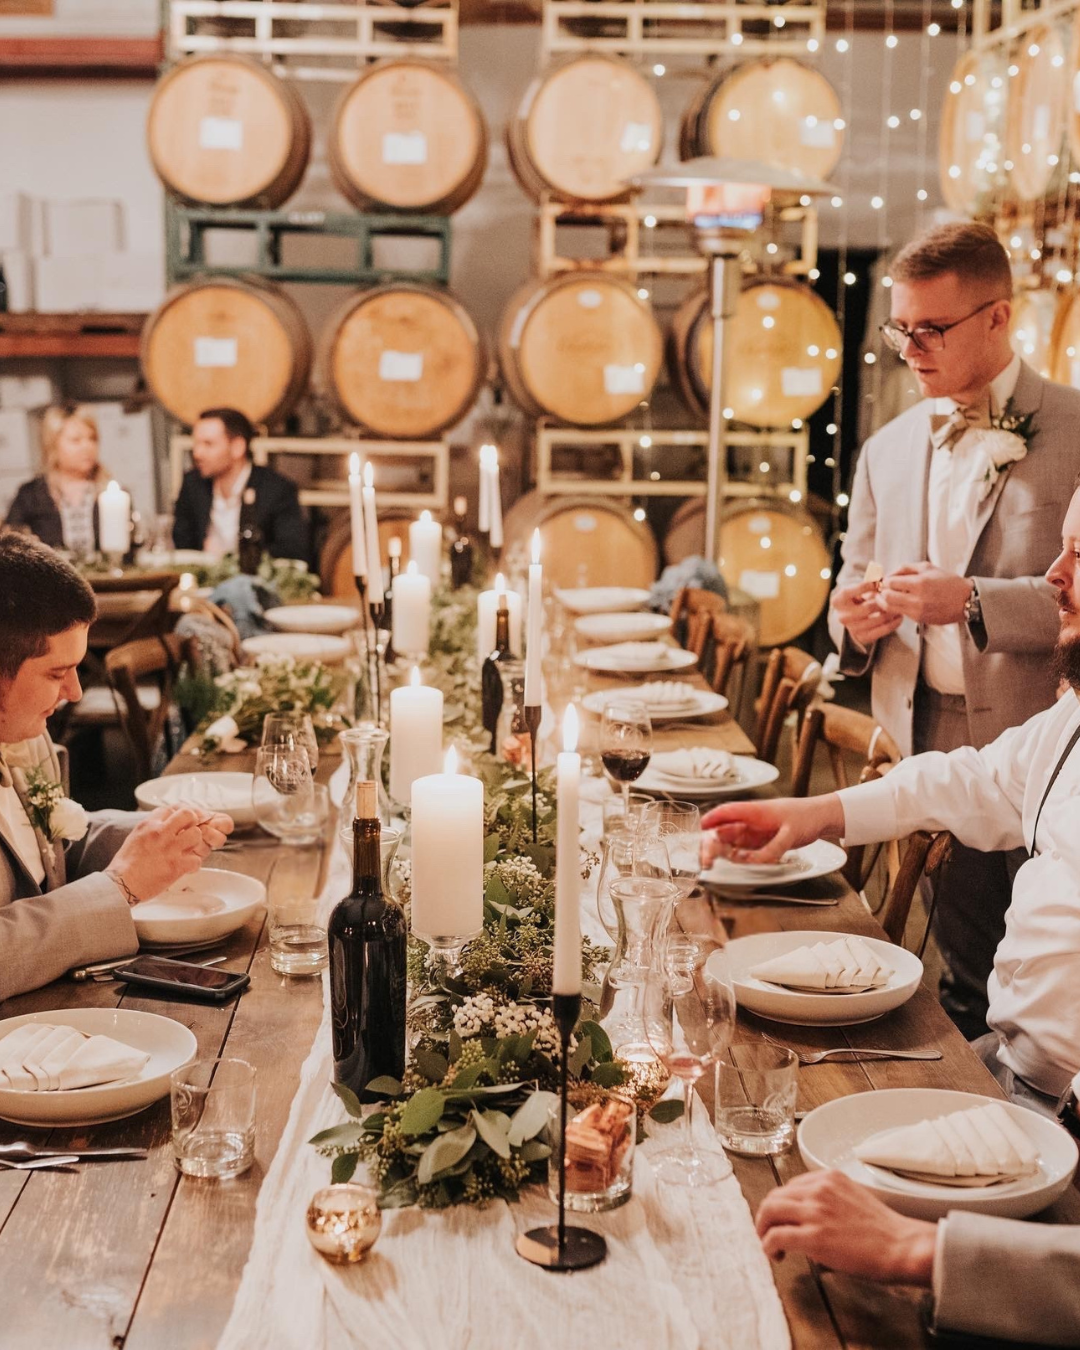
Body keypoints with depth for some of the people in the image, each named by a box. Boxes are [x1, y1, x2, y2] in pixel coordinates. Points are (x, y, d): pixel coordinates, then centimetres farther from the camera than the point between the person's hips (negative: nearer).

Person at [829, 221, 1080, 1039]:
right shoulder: (887, 451, 13)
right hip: (926, 764, 5)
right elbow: (856, 591, 19)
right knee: (964, 994, 12)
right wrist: (855, 620, -4)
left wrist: (974, 602, -23)